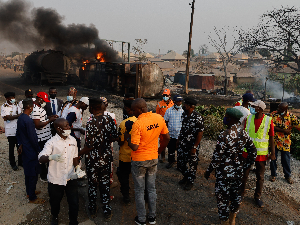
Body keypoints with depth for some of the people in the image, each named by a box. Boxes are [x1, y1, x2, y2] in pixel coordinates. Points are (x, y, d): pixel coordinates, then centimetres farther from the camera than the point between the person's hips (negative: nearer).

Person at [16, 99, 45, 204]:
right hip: (31, 151, -10)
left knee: (28, 172, 22)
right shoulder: (28, 121, -25)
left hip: (25, 149, 10)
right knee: (33, 174, 1)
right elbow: (33, 138, -22)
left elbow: (18, 133, 15)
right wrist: (38, 150, -13)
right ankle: (32, 198, 13)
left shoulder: (20, 118, 5)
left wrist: (20, 144, 20)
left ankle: (29, 192, 37)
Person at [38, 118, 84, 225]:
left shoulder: (73, 140, 2)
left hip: (71, 178, 3)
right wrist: (51, 157, -44)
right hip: (56, 179, -2)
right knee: (55, 202, 20)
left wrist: (77, 168, -5)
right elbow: (41, 158, -23)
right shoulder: (52, 142, -14)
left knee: (74, 203, 4)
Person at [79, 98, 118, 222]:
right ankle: (107, 212, 26)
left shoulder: (91, 122, -23)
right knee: (105, 183, 17)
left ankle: (93, 210, 34)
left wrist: (78, 154, -7)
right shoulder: (110, 119, -8)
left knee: (92, 184, 16)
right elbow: (115, 137, -1)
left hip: (93, 159, -4)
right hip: (106, 157, 4)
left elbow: (89, 146, -21)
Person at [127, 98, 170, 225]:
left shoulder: (137, 124, -25)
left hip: (139, 161, -5)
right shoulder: (159, 118, -7)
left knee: (139, 190, 12)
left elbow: (134, 147, -24)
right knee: (151, 188, 19)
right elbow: (167, 138, 1)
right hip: (153, 159, 5)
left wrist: (127, 138, -6)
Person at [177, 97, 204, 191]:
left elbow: (200, 133, -19)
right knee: (180, 163, 14)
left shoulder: (197, 118, -20)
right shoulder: (184, 114, 3)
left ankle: (190, 181, 29)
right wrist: (179, 139, 14)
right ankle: (186, 176, 40)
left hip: (192, 146, -7)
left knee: (192, 164, 9)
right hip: (182, 144, 7)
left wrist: (194, 147, -18)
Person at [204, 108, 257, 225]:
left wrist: (208, 171, -8)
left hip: (225, 174, -7)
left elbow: (217, 158, -21)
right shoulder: (244, 133, -3)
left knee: (223, 197, 10)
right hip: (238, 172, 7)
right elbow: (253, 152, 5)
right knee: (236, 194, 23)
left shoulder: (224, 135, -24)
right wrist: (245, 166, 14)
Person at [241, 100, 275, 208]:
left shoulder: (268, 120, -8)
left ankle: (257, 197, 29)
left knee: (260, 177, 11)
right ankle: (241, 192, 32)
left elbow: (271, 138, -2)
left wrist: (272, 153, -3)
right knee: (244, 174, 12)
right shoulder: (248, 118, -3)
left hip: (261, 153, -1)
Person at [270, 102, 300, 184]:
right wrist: (284, 130, -19)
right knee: (273, 158, 10)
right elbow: (272, 127, -15)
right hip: (274, 141, 0)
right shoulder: (273, 114, -9)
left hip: (285, 142, 0)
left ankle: (288, 175, 31)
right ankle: (273, 174, 29)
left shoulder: (291, 116, -7)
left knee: (286, 159, 10)